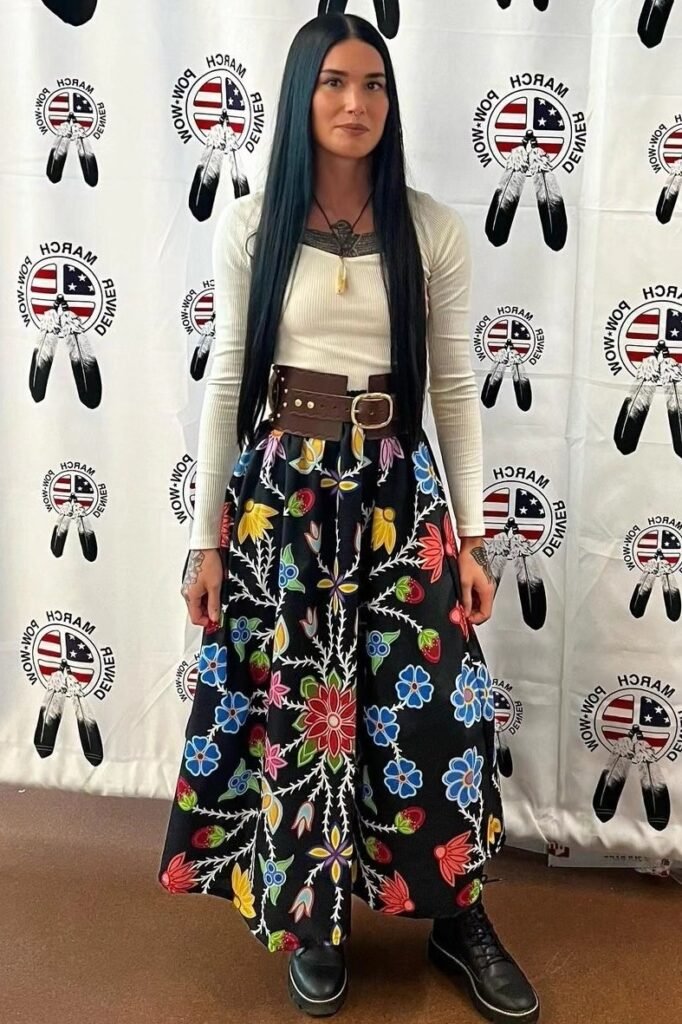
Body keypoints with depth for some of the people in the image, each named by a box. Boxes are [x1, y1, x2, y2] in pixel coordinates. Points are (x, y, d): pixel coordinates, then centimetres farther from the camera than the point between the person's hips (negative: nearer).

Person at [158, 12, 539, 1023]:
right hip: (280, 488, 0)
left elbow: (456, 389, 4)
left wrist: (471, 536, 0)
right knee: (293, 704, 6)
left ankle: (460, 920, 25)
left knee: (437, 704, 1)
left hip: (397, 490, 1)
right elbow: (227, 382, 2)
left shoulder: (433, 230, 2)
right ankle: (313, 922, 28)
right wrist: (206, 539, 0)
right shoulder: (251, 226, 1)